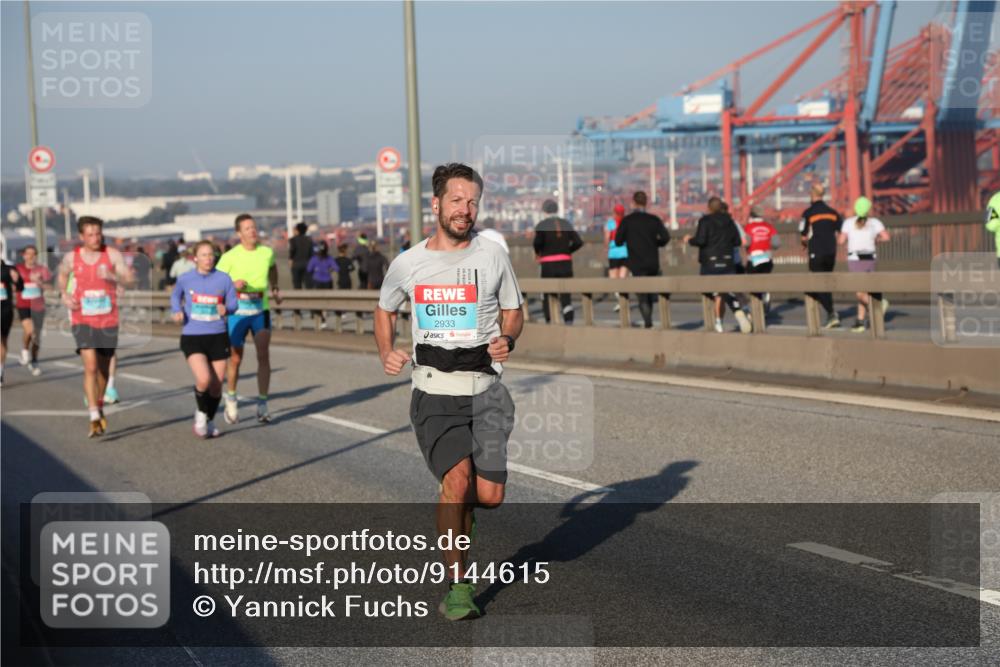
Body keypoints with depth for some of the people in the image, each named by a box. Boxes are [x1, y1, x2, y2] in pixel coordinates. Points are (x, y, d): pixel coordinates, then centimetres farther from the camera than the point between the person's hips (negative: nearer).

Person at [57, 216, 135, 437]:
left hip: (108, 321, 1)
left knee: (104, 369, 15)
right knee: (90, 367, -17)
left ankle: (100, 405, 40)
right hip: (82, 321, -1)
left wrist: (112, 276, -30)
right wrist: (64, 294, 3)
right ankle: (95, 418, -19)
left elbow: (129, 281, -11)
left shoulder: (112, 255, -5)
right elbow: (62, 275, 20)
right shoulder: (71, 257, -1)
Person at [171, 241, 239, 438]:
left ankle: (210, 422, 30)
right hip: (192, 338, -2)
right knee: (203, 379, -20)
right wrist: (177, 311, -1)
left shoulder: (224, 279, -3)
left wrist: (226, 309, -17)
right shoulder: (185, 279, -1)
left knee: (216, 384, 6)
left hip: (218, 337, 2)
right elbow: (175, 296, 18)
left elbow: (233, 303, 6)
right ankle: (200, 414, 10)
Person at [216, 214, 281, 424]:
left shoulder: (267, 253, 0)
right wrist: (233, 285, -23)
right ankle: (231, 399, 32)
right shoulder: (230, 257, -10)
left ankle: (262, 404, 1)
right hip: (237, 313, -2)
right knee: (235, 359, 8)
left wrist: (275, 289, 25)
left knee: (263, 357, -7)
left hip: (261, 311, 2)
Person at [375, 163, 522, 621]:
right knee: (458, 477, -20)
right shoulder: (407, 264, 3)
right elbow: (385, 310, 20)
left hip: (485, 392, 1)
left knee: (490, 495, -5)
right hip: (434, 393, -1)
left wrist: (507, 340, -8)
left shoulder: (493, 256, 3)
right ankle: (456, 587, -7)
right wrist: (386, 353, 2)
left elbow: (512, 312, 14)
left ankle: (453, 513, 34)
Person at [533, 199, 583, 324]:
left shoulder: (542, 225, -4)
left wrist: (537, 253, 0)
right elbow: (578, 242, 0)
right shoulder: (566, 224, 7)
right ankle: (569, 320, -12)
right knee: (565, 294, 3)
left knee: (547, 294, 8)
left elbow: (537, 242, -20)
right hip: (566, 262, 3)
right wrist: (567, 250, 14)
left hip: (548, 264, -3)